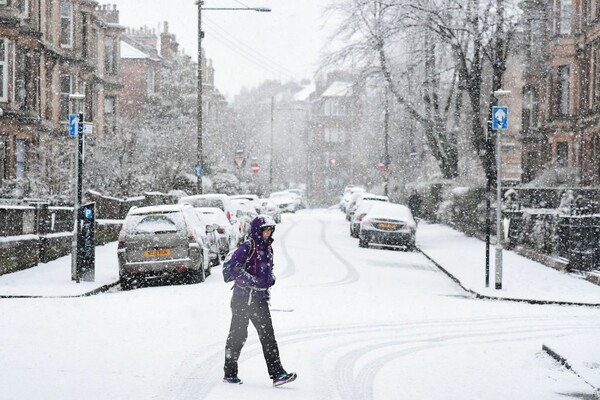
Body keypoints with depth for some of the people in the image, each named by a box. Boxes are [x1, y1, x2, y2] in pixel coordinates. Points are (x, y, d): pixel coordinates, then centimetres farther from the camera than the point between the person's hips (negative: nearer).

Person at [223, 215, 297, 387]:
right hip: (243, 298, -6)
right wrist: (252, 281, -22)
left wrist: (271, 278, 8)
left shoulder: (267, 248, 13)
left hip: (260, 298, 7)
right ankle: (230, 373, 14)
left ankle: (277, 373, -6)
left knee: (267, 335, -1)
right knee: (238, 335, 3)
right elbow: (233, 267, -20)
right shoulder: (247, 247, -11)